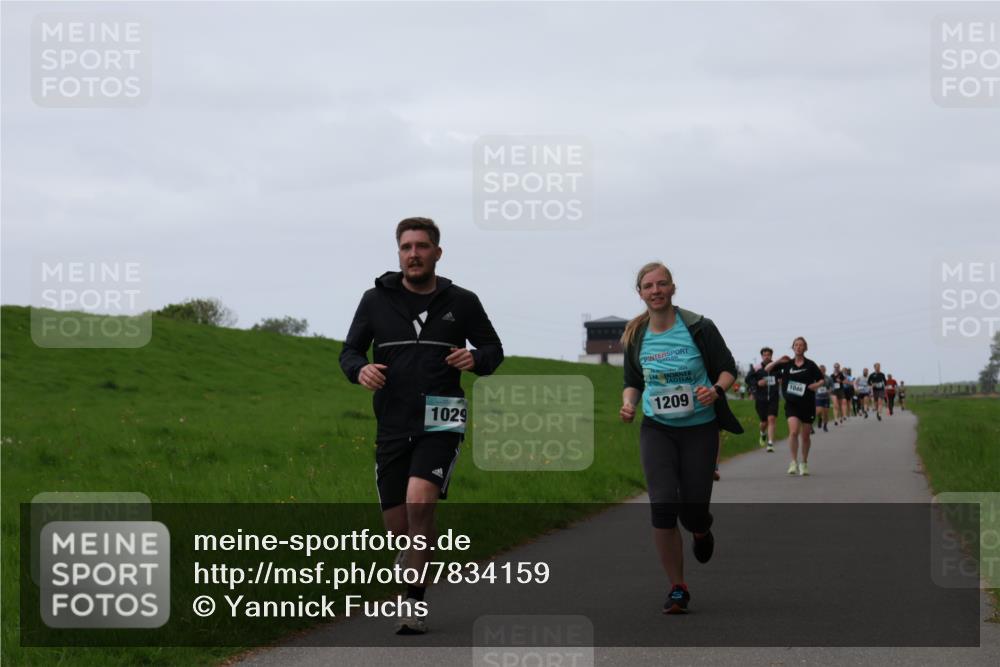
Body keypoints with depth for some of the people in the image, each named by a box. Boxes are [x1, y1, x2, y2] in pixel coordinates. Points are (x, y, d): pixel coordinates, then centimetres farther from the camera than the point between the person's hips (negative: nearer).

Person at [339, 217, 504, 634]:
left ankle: (415, 601, -15)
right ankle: (418, 556, 38)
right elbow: (350, 351, 10)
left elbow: (493, 349, 15)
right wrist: (360, 369, -14)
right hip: (392, 425, 2)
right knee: (397, 526, 3)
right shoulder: (376, 301, 6)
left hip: (440, 425, -2)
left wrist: (476, 359, -9)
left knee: (419, 502, -24)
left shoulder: (462, 303, 5)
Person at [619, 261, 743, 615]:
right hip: (656, 430, 2)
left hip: (699, 429, -2)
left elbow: (728, 369, -2)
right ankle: (677, 588, 0)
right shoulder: (636, 336, 1)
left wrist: (716, 389, -23)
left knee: (693, 512, 0)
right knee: (662, 506, -14)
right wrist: (628, 403, -7)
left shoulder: (699, 328, -9)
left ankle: (702, 531, 43)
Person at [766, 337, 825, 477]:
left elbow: (822, 379, 9)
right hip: (792, 403, 0)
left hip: (807, 404, 0)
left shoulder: (810, 365, 0)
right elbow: (767, 369, 7)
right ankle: (794, 462, -9)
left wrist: (816, 385, -12)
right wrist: (778, 361, -7)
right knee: (793, 431, -19)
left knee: (805, 436, 8)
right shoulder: (787, 364, 4)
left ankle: (804, 463, 26)